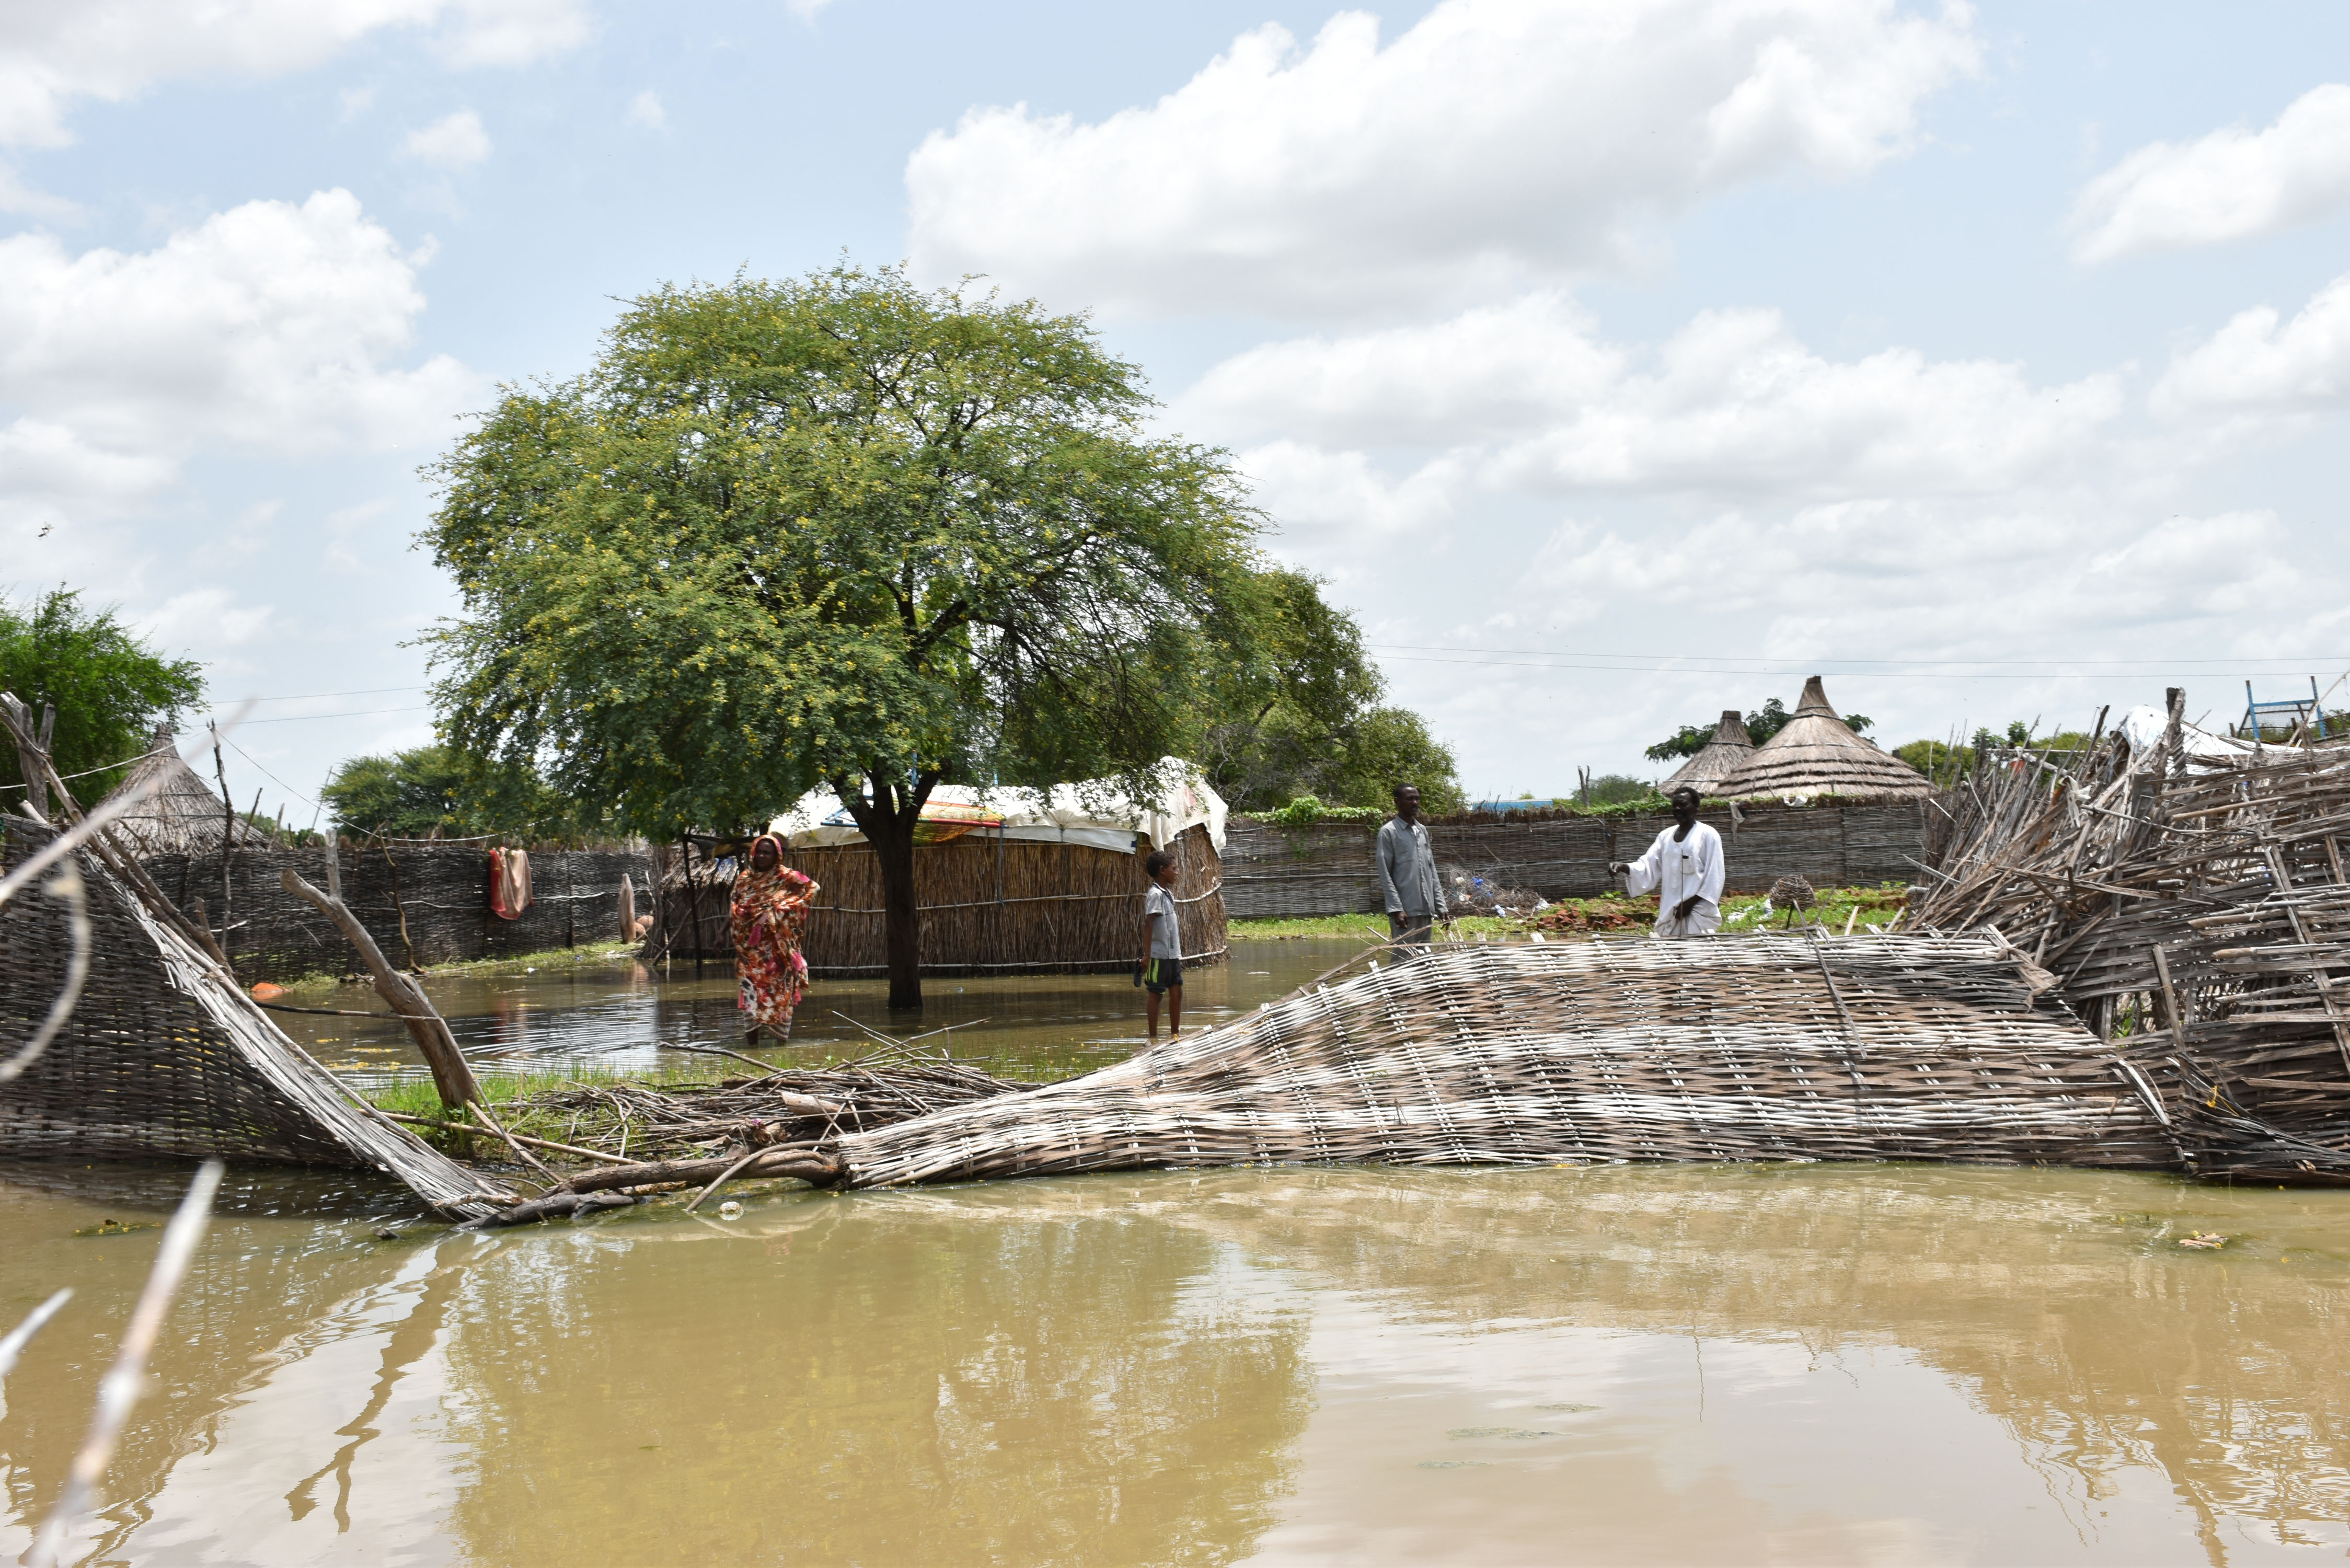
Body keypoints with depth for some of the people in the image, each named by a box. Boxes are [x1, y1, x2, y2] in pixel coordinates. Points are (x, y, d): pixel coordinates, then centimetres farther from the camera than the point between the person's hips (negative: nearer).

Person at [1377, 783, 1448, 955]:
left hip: (1426, 910, 7)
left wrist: (1441, 906, 11)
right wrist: (1397, 909, -17)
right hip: (1405, 911, -7)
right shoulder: (1388, 832, -3)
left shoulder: (1423, 831, 18)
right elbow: (1385, 875, -8)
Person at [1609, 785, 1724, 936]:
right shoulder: (1666, 836, 14)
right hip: (1670, 913, 5)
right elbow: (1647, 866, 8)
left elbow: (1714, 876, -7)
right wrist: (1623, 867, -12)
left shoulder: (1708, 835, -3)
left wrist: (1690, 903, -12)